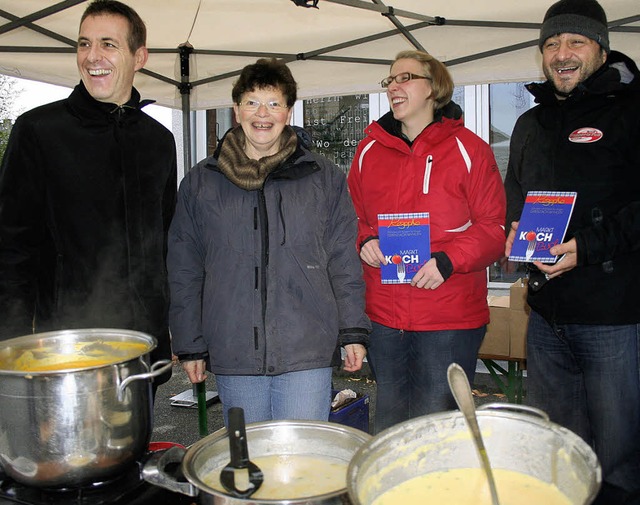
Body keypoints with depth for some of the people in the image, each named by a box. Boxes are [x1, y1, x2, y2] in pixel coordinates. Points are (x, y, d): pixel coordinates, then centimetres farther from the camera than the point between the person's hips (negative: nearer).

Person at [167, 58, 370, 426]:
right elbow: (184, 270, 9)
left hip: (306, 353, -1)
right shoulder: (201, 182, 7)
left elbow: (345, 261, 7)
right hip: (232, 354, 2)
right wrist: (190, 346, 7)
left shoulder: (325, 177, 6)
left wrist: (353, 333, 3)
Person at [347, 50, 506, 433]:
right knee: (388, 427, 18)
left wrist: (447, 260, -19)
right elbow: (354, 216, 16)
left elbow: (496, 227, -5)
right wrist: (365, 241, -5)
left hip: (450, 320, -4)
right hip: (384, 317, 4)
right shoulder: (370, 150, 9)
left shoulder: (468, 149, -3)